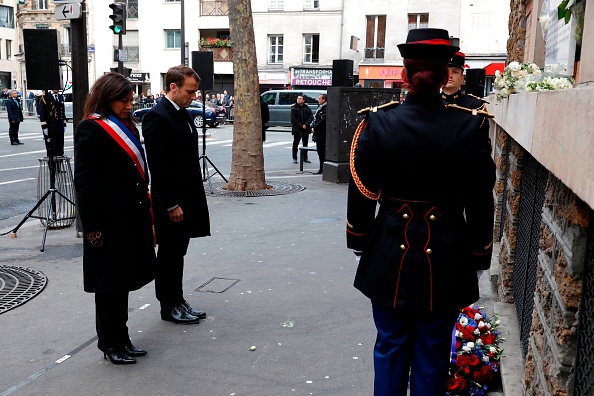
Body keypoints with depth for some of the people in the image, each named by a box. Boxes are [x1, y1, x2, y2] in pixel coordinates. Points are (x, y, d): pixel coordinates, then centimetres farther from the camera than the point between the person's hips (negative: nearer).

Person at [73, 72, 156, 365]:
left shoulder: (125, 125, 15)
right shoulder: (92, 129, -11)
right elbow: (84, 181, -15)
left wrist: (146, 208, 15)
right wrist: (93, 227, -17)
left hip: (133, 217, 8)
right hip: (110, 220, -8)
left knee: (123, 279, 16)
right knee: (109, 282, 4)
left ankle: (121, 338, 28)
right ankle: (110, 344, 18)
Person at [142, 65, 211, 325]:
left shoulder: (183, 113, 12)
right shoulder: (156, 117, -16)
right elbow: (157, 167, -20)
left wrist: (194, 198, 14)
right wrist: (171, 205, -20)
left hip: (188, 198, 9)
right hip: (171, 202, -9)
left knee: (177, 254, 17)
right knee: (169, 255, 5)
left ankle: (177, 301, 28)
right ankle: (169, 307, 18)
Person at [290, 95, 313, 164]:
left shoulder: (307, 108, 4)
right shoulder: (294, 108, -3)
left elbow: (311, 116, 0)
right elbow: (293, 119, -8)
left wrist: (306, 125, -14)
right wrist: (301, 126, -14)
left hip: (305, 129, 3)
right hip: (297, 129, -3)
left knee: (305, 144, 9)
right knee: (295, 144, 3)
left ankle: (305, 158, 18)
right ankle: (294, 158, 10)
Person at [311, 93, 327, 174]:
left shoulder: (325, 109, -14)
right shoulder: (320, 108, 17)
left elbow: (323, 121, -20)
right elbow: (315, 119, 20)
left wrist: (315, 128, -13)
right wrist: (313, 127, 5)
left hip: (322, 134, -10)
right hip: (318, 134, 10)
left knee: (323, 151, -6)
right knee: (319, 151, 13)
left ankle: (323, 168, -2)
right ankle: (322, 168, 20)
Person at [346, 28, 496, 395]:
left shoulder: (377, 124, -9)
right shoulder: (470, 127, -10)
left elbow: (361, 194, -3)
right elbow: (480, 203, -5)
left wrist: (360, 243, 12)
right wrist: (478, 257, 8)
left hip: (389, 255, 1)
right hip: (446, 261, 0)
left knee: (390, 348, 17)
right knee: (432, 354, 15)